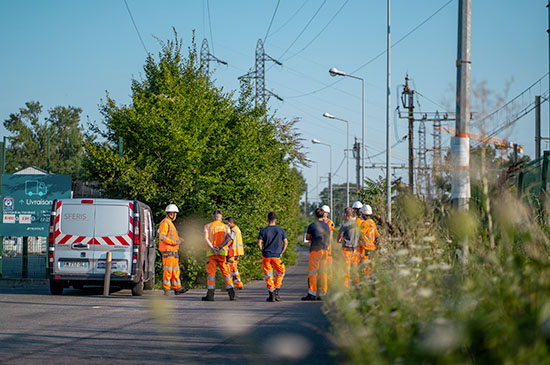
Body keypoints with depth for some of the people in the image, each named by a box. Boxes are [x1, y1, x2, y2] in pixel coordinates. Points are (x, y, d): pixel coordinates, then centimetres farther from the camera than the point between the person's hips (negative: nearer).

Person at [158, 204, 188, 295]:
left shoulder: (170, 223, 23)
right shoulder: (165, 223, -9)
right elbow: (162, 237, -18)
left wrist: (178, 240, 9)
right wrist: (174, 242, -20)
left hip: (173, 250, 10)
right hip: (167, 250, -10)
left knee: (175, 270, 9)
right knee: (168, 270, -10)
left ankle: (177, 288, 11)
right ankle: (166, 289, -8)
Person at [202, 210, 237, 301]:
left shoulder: (208, 226, 7)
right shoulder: (226, 227, 10)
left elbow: (206, 238, -10)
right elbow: (229, 239, -7)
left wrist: (213, 248, -14)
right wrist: (221, 247, -11)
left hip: (211, 253, -1)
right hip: (222, 253, 1)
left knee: (211, 273, 0)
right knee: (226, 273, 4)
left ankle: (210, 295, -6)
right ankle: (232, 294, -3)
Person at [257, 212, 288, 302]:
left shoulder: (263, 230, -1)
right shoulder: (280, 230, 1)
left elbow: (259, 244, -7)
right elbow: (286, 242, -1)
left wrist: (263, 252, 7)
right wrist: (281, 253, 7)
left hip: (266, 255, 0)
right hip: (277, 256, 0)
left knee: (268, 275, 7)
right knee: (280, 273, 17)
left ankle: (271, 295, 4)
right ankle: (276, 292, 10)